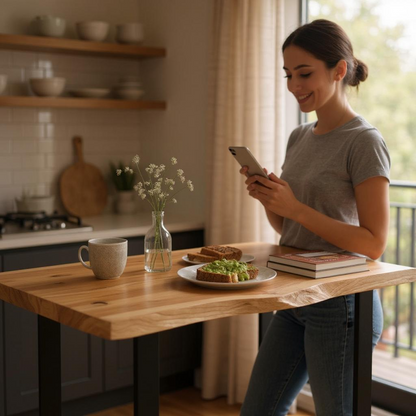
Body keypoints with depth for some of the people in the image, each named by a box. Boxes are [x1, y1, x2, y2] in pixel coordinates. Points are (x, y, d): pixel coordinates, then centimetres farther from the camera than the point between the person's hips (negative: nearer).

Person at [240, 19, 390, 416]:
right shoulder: (299, 138, 9)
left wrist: (294, 207, -21)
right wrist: (267, 198, -4)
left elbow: (373, 243, -17)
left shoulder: (364, 142, -12)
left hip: (341, 304, -7)